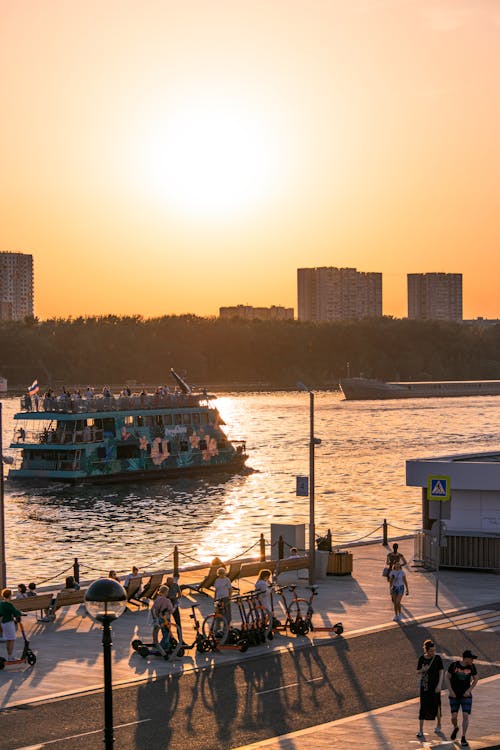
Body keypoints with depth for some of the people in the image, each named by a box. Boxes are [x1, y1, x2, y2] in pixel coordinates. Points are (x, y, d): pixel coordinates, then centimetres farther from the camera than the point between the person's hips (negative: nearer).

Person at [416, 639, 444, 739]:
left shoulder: (437, 658, -6)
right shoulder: (421, 658, -1)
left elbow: (441, 672, -5)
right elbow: (418, 672, 7)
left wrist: (439, 685, -14)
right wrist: (423, 670, -15)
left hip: (435, 686, -1)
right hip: (424, 686, 1)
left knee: (436, 706, 9)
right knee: (423, 707, -2)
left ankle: (438, 725, 35)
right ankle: (420, 731, -2)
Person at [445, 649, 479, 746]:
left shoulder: (472, 666, -8)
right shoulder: (454, 665, -12)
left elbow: (476, 679, 4)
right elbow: (447, 678, -4)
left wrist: (469, 691, -7)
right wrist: (450, 691, -14)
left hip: (466, 695, 0)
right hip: (454, 695, 0)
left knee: (465, 716, -12)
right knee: (454, 717, -1)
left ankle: (463, 738, -3)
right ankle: (455, 728, 33)